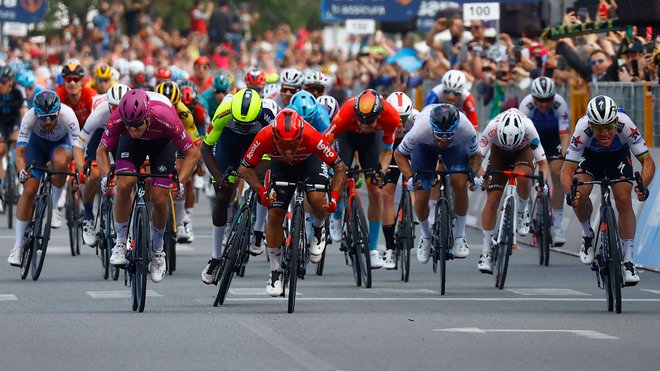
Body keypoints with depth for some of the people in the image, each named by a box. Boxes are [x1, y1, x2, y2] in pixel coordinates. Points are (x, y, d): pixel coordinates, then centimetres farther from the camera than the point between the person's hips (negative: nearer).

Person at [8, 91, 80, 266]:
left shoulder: (67, 115, -37)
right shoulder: (29, 118, -34)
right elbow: (19, 151, -33)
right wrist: (21, 171, -51)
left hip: (61, 143, -1)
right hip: (37, 142, 1)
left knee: (61, 161, -37)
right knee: (29, 190, -12)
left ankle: (53, 206, -11)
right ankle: (18, 246, -2)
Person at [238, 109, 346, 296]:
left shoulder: (311, 137, -40)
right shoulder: (265, 137, -37)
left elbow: (339, 167, -29)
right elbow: (245, 168, -22)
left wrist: (334, 197, -40)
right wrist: (261, 191, -37)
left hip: (310, 161, -1)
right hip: (281, 166, 2)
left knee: (317, 199, -28)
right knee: (274, 214, -9)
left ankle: (319, 230, 8)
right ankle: (275, 271, 8)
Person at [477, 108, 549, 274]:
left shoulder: (528, 129, -37)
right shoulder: (492, 128, -37)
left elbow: (542, 162, -30)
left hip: (523, 151, -1)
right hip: (499, 154, 1)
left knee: (522, 177, -35)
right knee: (492, 199, -12)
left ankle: (522, 213, -4)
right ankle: (486, 252, -4)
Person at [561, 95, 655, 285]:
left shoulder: (625, 125, -38)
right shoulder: (582, 130, -39)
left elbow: (647, 161, -34)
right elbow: (567, 168, -36)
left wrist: (642, 186, -52)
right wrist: (569, 193, -55)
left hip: (618, 154, 0)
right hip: (590, 154, 0)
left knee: (623, 200, -17)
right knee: (580, 193, -24)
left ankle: (628, 261, -10)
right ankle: (587, 234, 6)